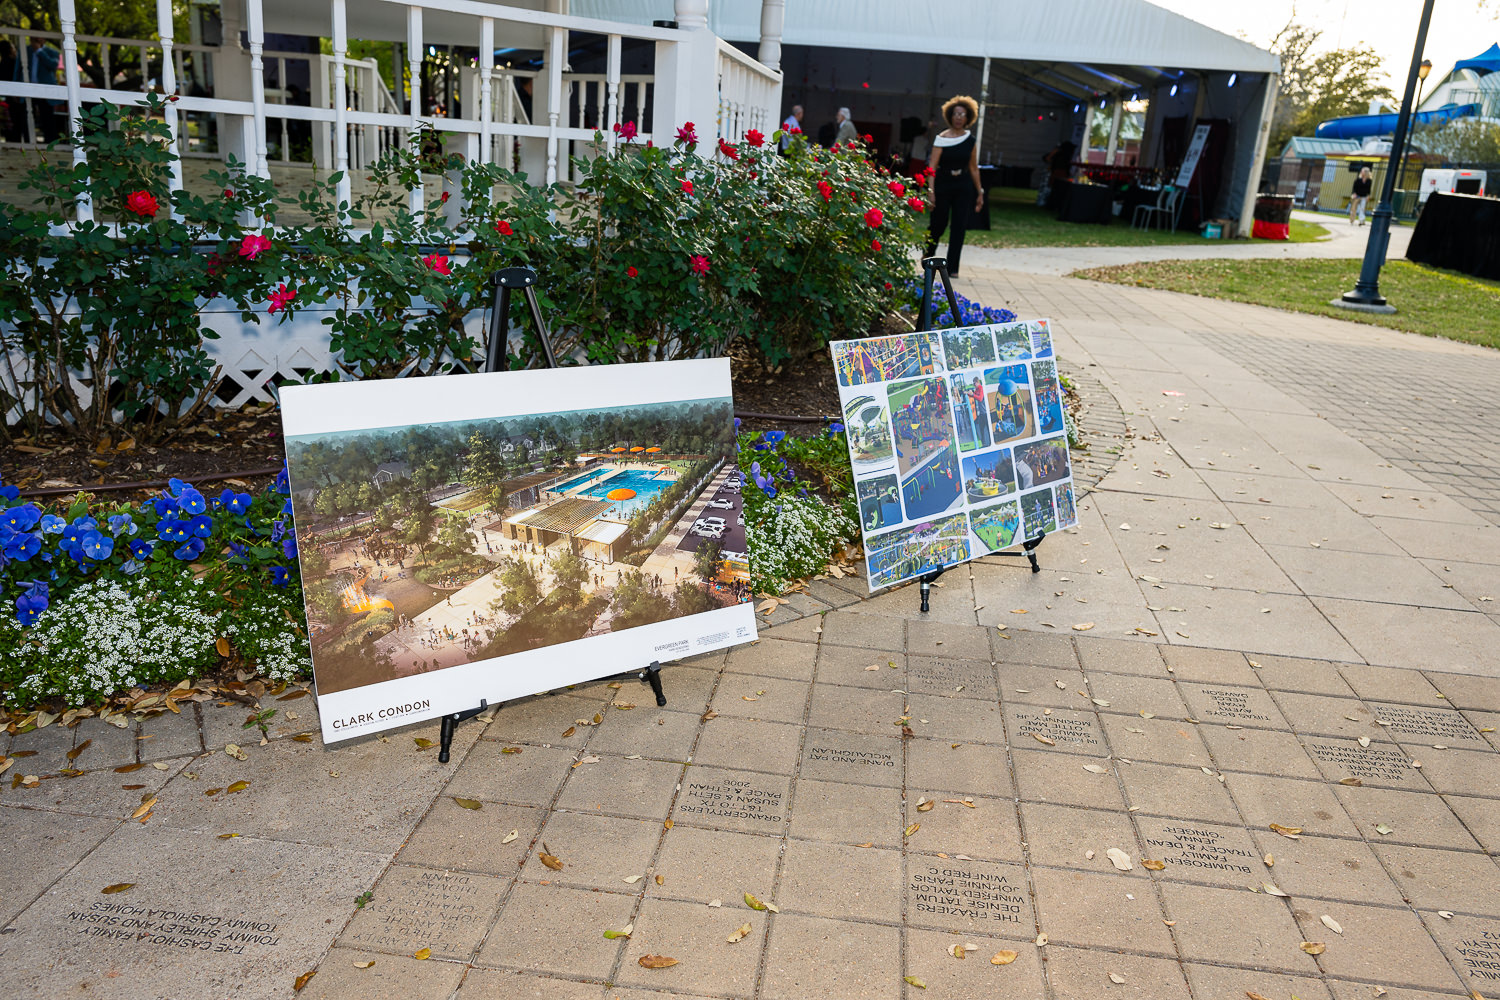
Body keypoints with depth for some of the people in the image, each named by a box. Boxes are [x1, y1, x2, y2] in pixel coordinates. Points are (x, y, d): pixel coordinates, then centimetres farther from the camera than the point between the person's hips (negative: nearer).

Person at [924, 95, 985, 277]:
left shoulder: (970, 140, 5)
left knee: (960, 226, -4)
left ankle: (952, 267, 2)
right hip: (943, 184, -3)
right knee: (938, 225, 3)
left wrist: (979, 193, 13)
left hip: (963, 187, 3)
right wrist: (931, 192, -20)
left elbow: (974, 168, 13)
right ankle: (927, 258, 30)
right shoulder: (942, 138, -6)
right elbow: (932, 166, -11)